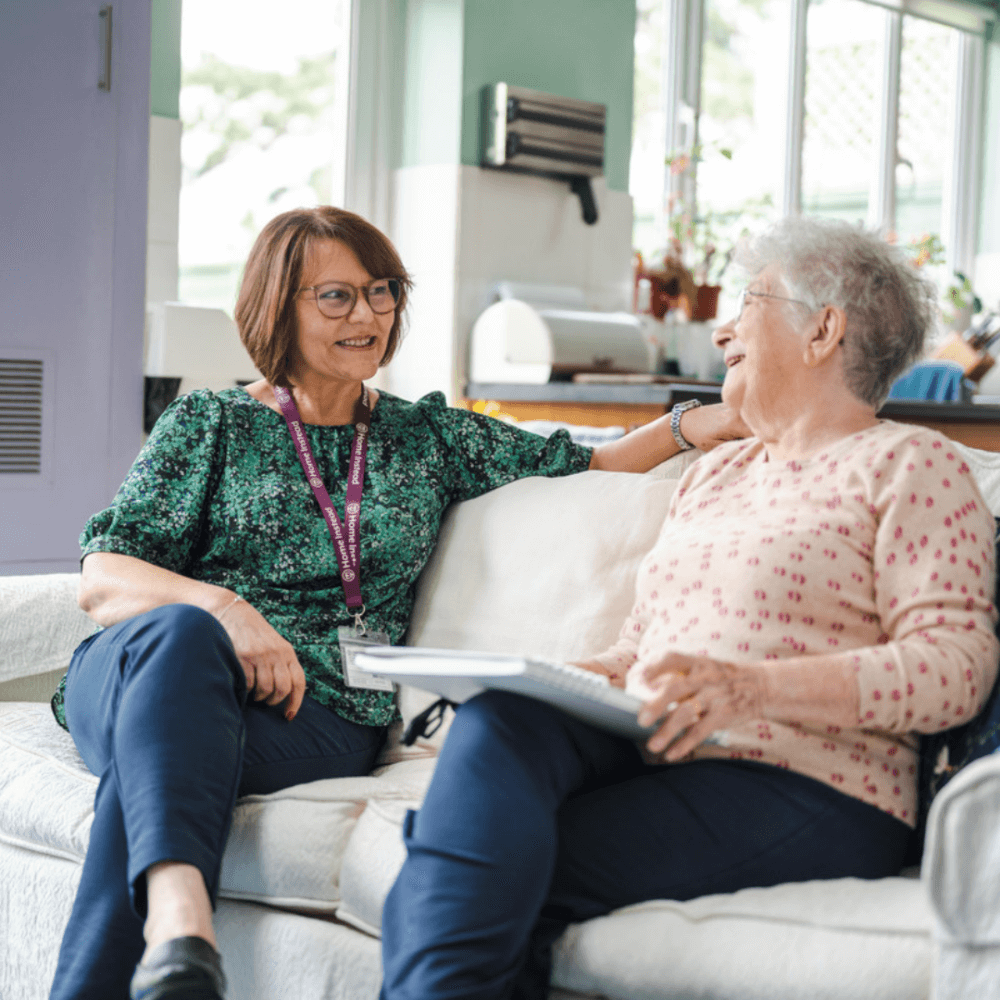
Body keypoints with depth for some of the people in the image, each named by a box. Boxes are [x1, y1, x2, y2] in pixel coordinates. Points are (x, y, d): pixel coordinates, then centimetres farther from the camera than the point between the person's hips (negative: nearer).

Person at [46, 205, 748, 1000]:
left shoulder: (430, 435, 22)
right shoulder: (209, 424, 14)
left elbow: (586, 466, 19)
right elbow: (102, 578, 4)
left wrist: (711, 421, 3)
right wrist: (222, 608, -16)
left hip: (324, 717, 1)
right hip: (146, 669, -1)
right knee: (178, 632, -39)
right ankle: (180, 924, -57)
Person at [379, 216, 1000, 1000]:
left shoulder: (911, 464, 4)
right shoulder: (715, 472, 28)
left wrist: (755, 687, -22)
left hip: (803, 788, -6)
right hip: (648, 755, 6)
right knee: (499, 720, -28)